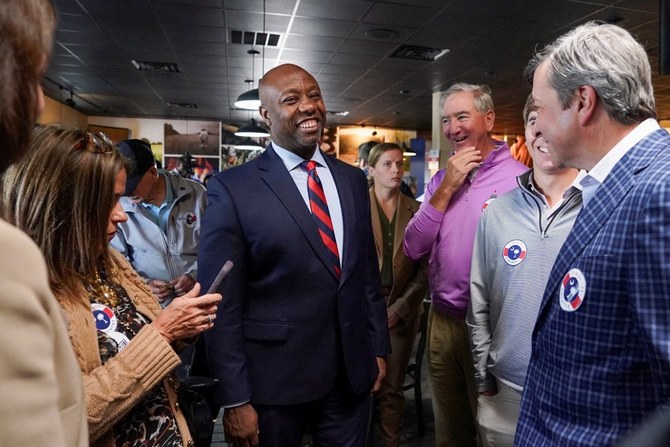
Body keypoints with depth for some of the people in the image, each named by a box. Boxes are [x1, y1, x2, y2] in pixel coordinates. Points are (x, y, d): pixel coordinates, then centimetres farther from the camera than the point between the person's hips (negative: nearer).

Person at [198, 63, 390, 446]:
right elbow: (222, 305, -11)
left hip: (353, 373, 5)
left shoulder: (353, 180, 4)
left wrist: (379, 347, 9)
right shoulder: (232, 189, -11)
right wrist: (236, 399, -10)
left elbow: (368, 271, 10)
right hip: (274, 380, -4)